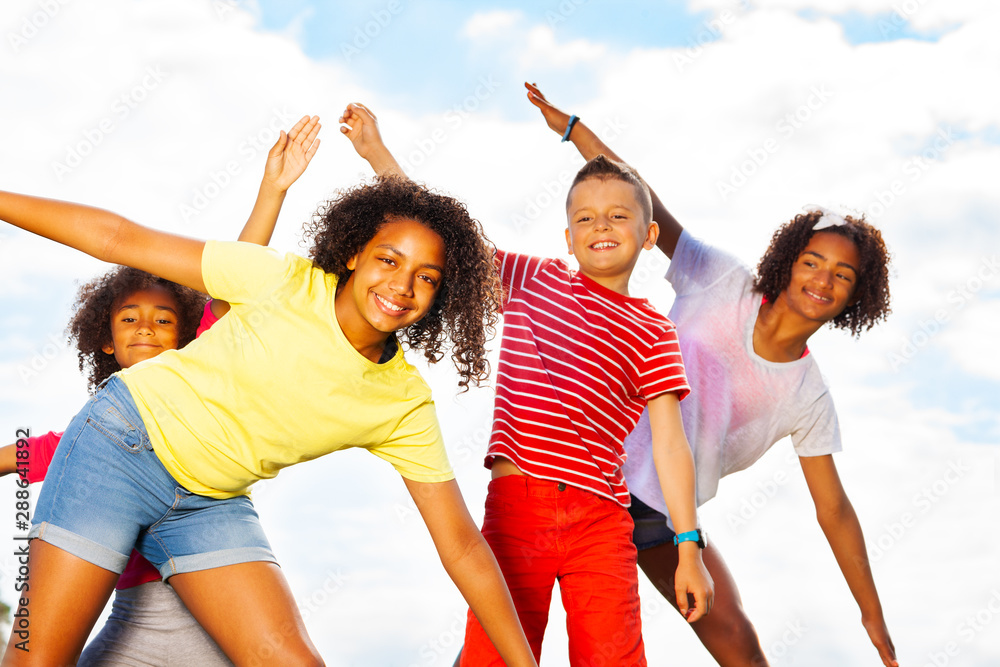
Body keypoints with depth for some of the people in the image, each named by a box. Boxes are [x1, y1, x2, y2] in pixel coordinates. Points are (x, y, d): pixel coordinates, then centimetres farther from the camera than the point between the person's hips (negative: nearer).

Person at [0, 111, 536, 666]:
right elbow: (120, 239, -12)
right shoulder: (286, 281, -16)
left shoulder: (407, 406, -7)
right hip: (127, 443, -3)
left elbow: (462, 545, -5)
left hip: (212, 506, 4)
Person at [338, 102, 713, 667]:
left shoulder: (653, 331, 10)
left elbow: (670, 441, 5)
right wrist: (376, 150, 14)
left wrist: (690, 547, 0)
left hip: (602, 520, 0)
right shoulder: (531, 280, 14)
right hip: (517, 504, 0)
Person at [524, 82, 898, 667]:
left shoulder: (808, 398, 0)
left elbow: (835, 511, 4)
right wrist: (570, 126, -12)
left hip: (664, 520, 3)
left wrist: (874, 618, 3)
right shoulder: (724, 283, -5)